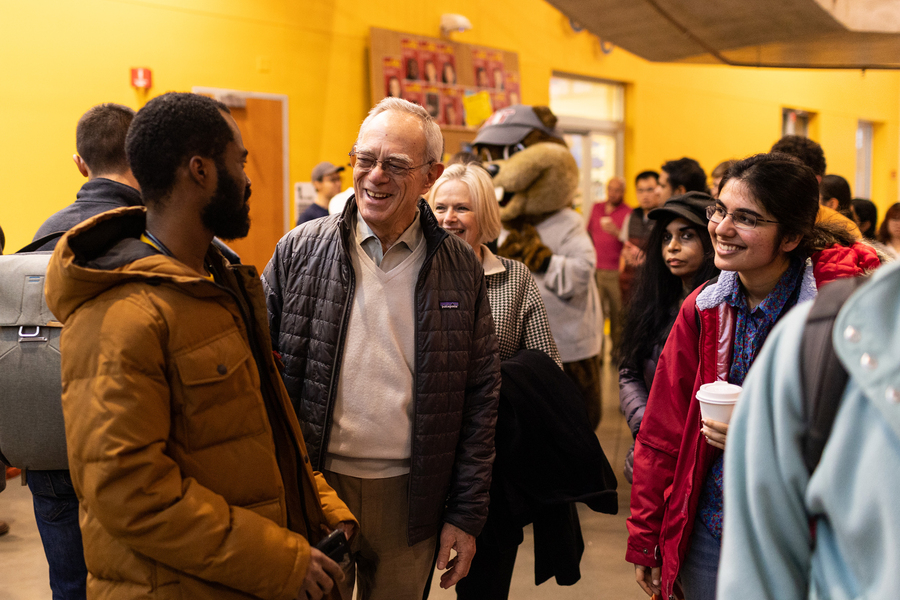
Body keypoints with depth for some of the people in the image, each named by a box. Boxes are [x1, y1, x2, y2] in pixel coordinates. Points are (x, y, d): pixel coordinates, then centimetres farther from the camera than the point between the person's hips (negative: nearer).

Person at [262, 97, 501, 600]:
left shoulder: (460, 267, -1)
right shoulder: (299, 251, -2)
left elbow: (480, 396, 1)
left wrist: (467, 515, 0)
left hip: (410, 498, 1)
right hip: (313, 485, 0)